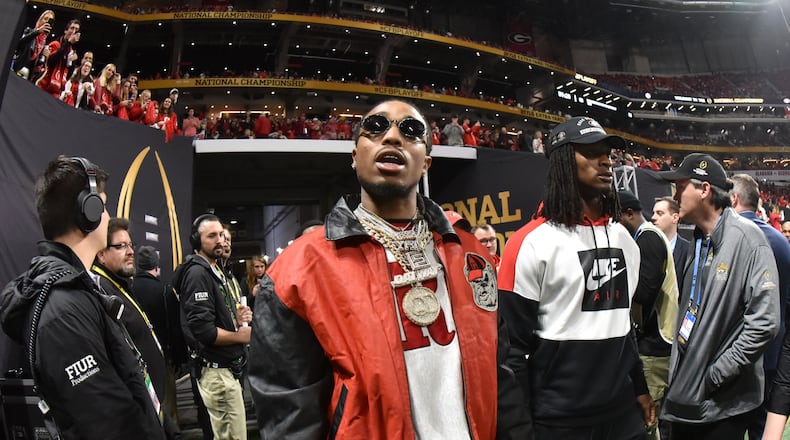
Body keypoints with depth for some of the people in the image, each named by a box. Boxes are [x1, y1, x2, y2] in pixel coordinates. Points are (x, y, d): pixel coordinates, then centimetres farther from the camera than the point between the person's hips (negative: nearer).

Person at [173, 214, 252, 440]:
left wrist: (235, 319, 5)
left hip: (226, 367, 10)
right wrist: (242, 335, -12)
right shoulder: (198, 272, -16)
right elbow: (203, 331, -23)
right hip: (216, 370, -10)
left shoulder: (215, 271, 16)